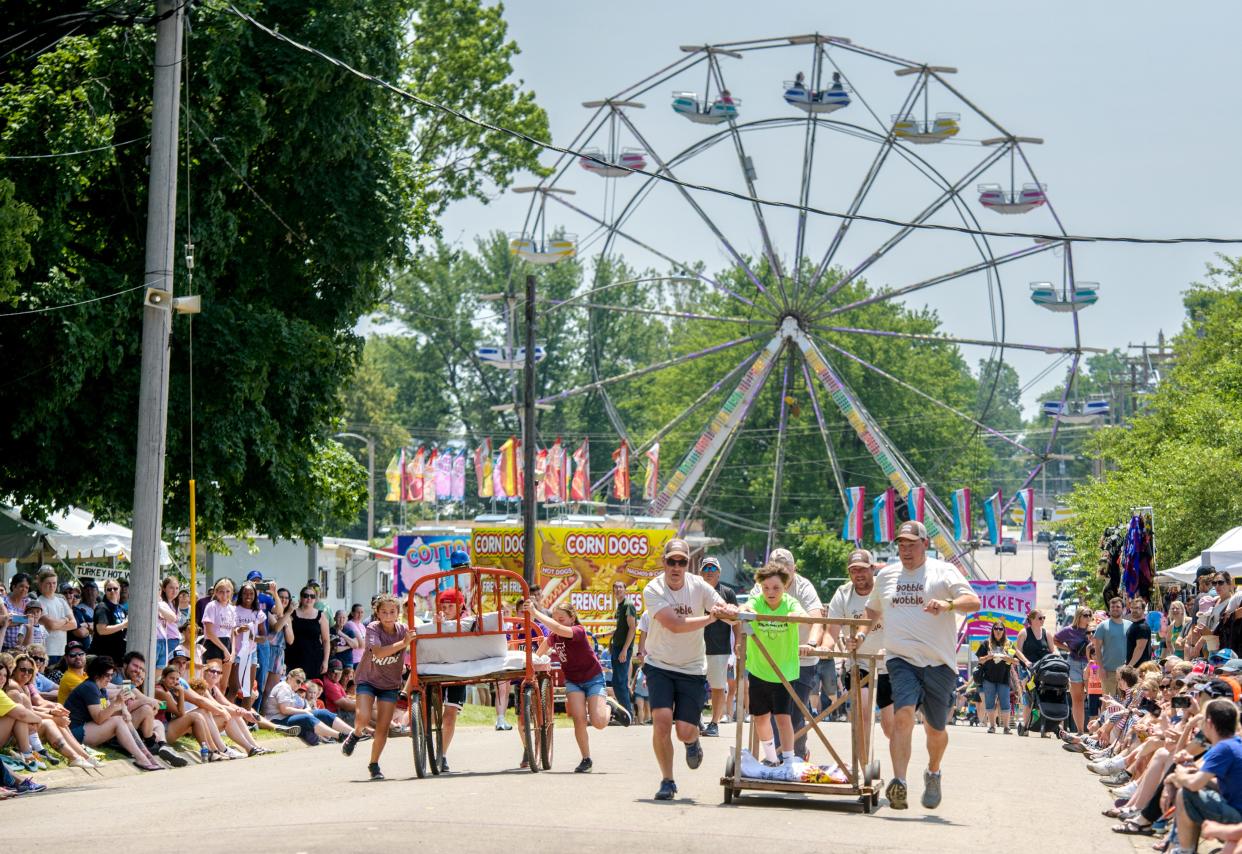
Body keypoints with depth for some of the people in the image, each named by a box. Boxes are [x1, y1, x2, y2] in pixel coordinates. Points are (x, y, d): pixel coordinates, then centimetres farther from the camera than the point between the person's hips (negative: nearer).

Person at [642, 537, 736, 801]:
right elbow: (674, 624, -24)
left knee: (685, 731, -8)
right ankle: (667, 781, 1)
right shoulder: (652, 590, -12)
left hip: (692, 669, 1)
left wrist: (731, 611, -36)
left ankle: (693, 741, 32)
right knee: (662, 721, -18)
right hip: (660, 666, -1)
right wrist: (711, 617, -27)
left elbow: (729, 613, -12)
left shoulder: (699, 586, -5)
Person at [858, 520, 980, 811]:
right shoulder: (886, 576, 17)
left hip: (939, 663, -1)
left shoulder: (943, 572, 3)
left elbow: (974, 602, -10)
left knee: (935, 729, 9)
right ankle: (899, 782, -33)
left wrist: (948, 604, -29)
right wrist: (863, 632, 15)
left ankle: (933, 774, 39)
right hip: (901, 659, 1)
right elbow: (873, 610, 34)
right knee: (903, 715, -23)